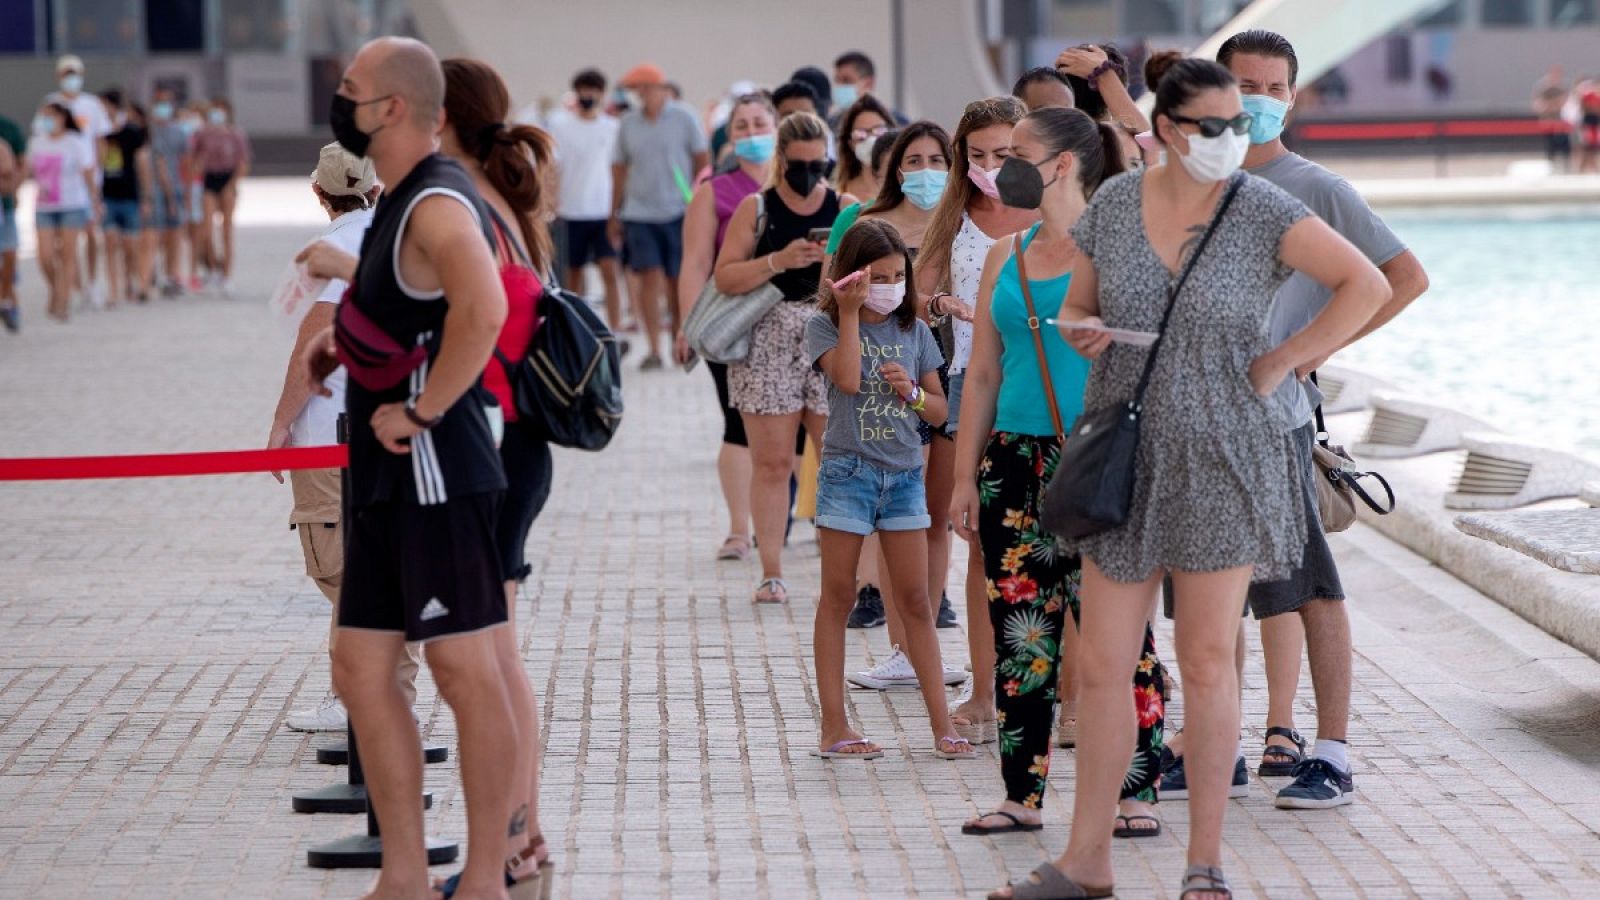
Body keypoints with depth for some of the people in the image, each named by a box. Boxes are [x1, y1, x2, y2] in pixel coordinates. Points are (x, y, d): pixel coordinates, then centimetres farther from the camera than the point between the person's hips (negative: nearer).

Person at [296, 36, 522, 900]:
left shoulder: (437, 203, -17)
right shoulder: (401, 202, 14)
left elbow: (482, 310, -35)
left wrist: (421, 411, -26)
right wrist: (344, 338, 17)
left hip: (435, 472, -10)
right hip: (388, 477, 10)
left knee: (466, 671, -2)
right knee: (361, 669, 11)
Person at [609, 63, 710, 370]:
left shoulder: (683, 118, 0)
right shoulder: (629, 123, 8)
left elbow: (703, 160, 4)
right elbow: (619, 169, 13)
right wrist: (615, 215, 11)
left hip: (679, 210, -1)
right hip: (639, 213, 1)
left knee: (677, 280, 3)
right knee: (650, 277, -8)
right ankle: (653, 349, -8)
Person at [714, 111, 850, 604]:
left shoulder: (847, 208, 10)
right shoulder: (756, 208, 6)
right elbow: (725, 277, -2)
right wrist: (777, 262, -15)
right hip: (767, 345, -1)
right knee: (771, 462, -1)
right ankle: (771, 572, 4)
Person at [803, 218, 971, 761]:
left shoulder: (914, 331, 9)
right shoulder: (825, 325, -2)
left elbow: (940, 411, 12)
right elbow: (848, 378, -20)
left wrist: (912, 392, -7)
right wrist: (850, 314, -18)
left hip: (904, 474, 3)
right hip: (848, 471, -3)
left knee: (915, 600, 4)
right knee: (838, 597, 2)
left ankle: (941, 725, 5)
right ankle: (834, 726, 6)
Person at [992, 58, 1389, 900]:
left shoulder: (1261, 210, -8)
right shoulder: (1114, 202, 2)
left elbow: (1367, 283, -8)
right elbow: (1077, 304, 14)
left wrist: (1283, 362, -10)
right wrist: (1082, 330, -9)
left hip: (1224, 458, -2)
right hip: (1126, 453, 3)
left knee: (1208, 660, 3)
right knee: (1101, 664, 3)